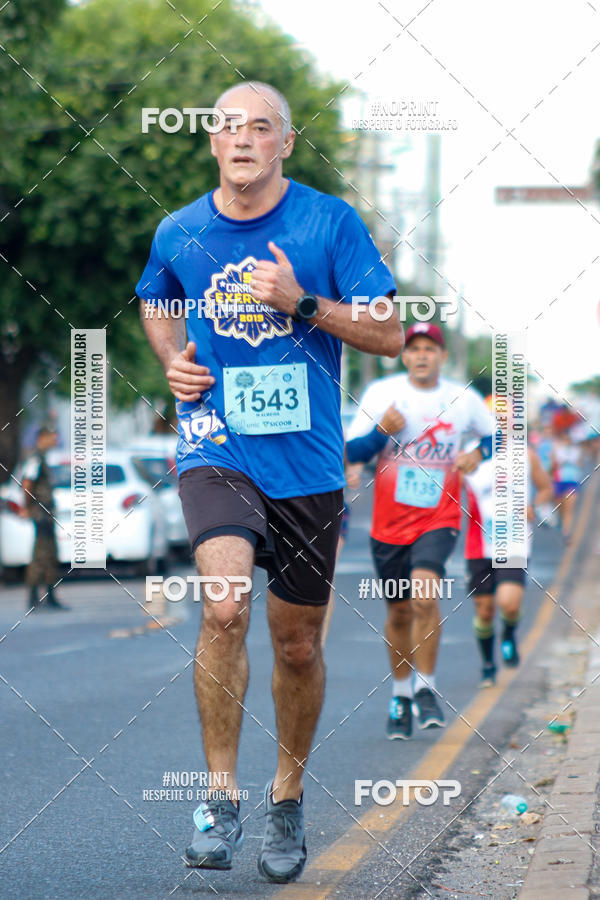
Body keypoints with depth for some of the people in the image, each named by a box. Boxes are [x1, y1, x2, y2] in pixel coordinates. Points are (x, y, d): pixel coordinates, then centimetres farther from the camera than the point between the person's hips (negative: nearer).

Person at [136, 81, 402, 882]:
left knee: (298, 643, 9)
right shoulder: (178, 233, 3)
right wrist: (171, 359, 6)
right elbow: (155, 301, 26)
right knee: (226, 608, -24)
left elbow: (391, 335, -4)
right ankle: (221, 796, -14)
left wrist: (303, 303, -16)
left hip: (307, 462, 1)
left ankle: (288, 795, 32)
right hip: (215, 448, 0)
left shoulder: (330, 223, -3)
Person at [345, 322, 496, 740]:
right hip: (390, 521, 1)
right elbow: (352, 452, -2)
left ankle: (426, 689, -9)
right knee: (400, 611, 9)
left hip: (439, 518, -1)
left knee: (425, 594, -24)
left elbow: (497, 434, 18)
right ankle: (401, 695, 29)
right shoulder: (383, 392, -1)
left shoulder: (464, 399, 2)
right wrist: (382, 431, -21)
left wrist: (478, 454, -4)